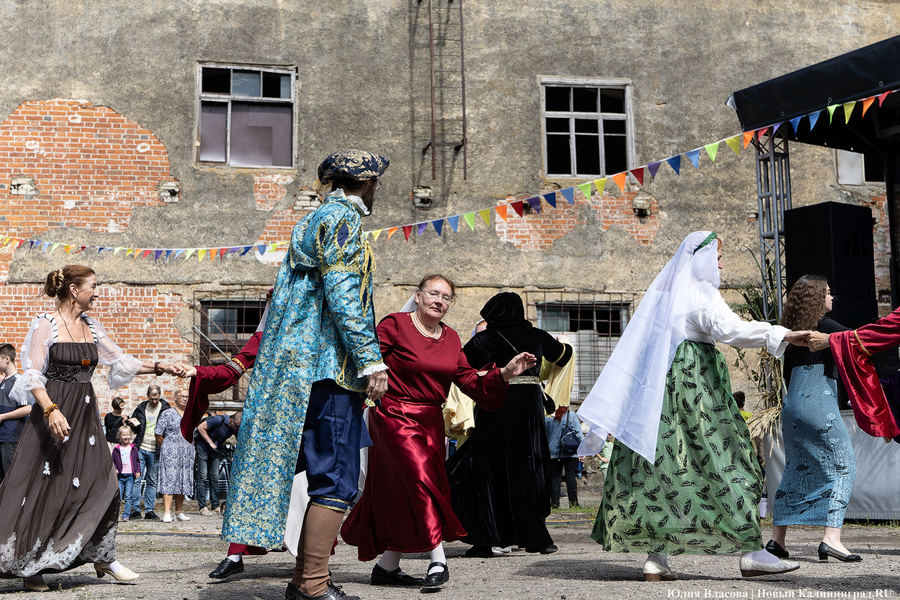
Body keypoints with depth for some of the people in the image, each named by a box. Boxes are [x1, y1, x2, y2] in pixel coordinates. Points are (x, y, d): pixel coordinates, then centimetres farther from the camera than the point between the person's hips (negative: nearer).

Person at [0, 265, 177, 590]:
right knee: (42, 489, -4)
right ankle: (28, 565, 8)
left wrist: (158, 367, 7)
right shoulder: (45, 324, -6)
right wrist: (51, 410, -25)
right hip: (53, 412, -6)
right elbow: (33, 374, -12)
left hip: (85, 416, 6)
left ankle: (102, 558, 13)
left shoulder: (91, 327, 12)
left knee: (102, 484, 1)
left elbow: (121, 362, 16)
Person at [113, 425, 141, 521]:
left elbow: (137, 461, 13)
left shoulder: (134, 449, 8)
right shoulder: (116, 449, 6)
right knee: (118, 496, -4)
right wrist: (114, 469, -8)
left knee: (128, 496, -2)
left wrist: (138, 471, 1)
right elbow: (113, 461, 10)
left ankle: (126, 514, 2)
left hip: (130, 475, 0)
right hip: (120, 475, 0)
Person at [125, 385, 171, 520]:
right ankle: (135, 509, 1)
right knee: (136, 479, -4)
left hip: (155, 452, -1)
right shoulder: (141, 408, 8)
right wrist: (132, 424, -4)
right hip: (140, 449, 1)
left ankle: (149, 510, 9)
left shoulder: (165, 409, 2)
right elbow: (134, 428, 19)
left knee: (152, 481, 5)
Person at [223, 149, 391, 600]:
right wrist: (372, 360, -19)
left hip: (298, 362, 10)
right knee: (337, 481, -9)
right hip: (329, 365, -10)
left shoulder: (314, 220, 23)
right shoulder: (342, 217, -7)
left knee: (326, 475, 13)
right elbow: (343, 294, -17)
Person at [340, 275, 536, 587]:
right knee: (421, 479, -17)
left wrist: (505, 374, -2)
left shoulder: (451, 339, 12)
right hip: (395, 417, -6)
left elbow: (470, 382, 9)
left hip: (431, 422, 7)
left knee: (403, 493, 8)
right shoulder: (395, 325, -7)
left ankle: (387, 566, 17)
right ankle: (438, 560, -13)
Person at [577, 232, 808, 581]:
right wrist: (780, 336, -21)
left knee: (666, 465, 4)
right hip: (695, 386, -8)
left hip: (660, 388, 8)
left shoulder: (663, 290, 19)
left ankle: (656, 557, 0)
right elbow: (729, 329, -21)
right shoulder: (700, 293, -6)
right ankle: (751, 552, -4)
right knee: (721, 464, -5)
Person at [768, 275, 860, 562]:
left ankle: (777, 538, 14)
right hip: (819, 404, -8)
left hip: (792, 406, 8)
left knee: (796, 470, 15)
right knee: (842, 466, -4)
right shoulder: (823, 326, -6)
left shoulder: (793, 330, 15)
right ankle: (831, 538, -17)